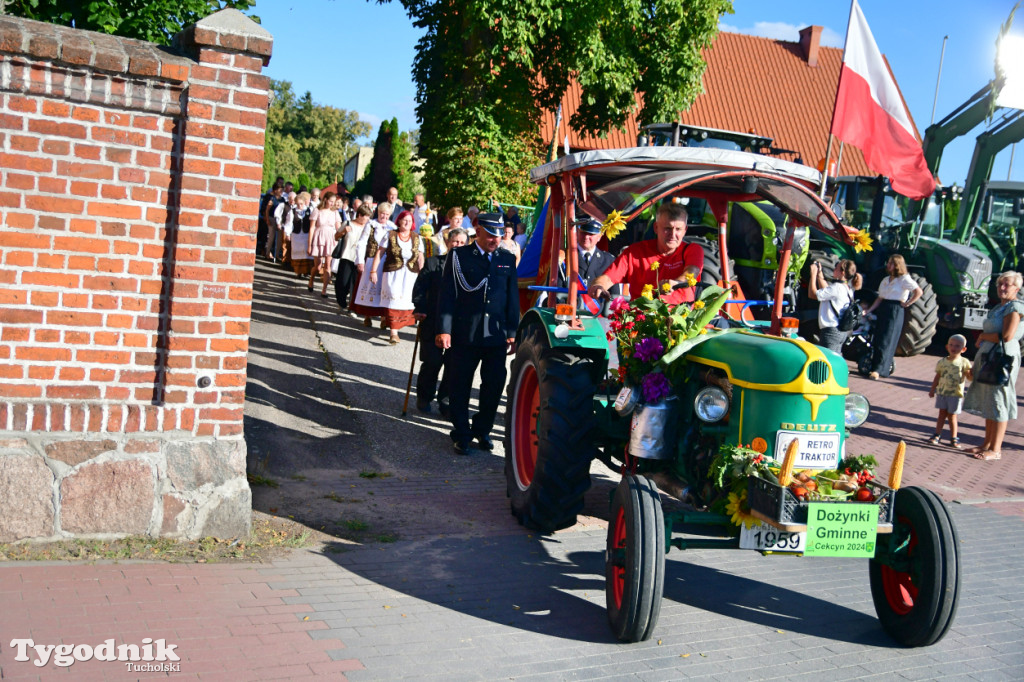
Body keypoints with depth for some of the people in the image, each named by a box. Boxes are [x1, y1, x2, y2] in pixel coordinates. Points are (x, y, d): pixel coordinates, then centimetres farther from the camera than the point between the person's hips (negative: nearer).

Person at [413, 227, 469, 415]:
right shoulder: (433, 262, 5)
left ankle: (445, 402, 16)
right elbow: (420, 287, 2)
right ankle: (424, 398, 24)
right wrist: (420, 308, -11)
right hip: (433, 322, -1)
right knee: (432, 361, 4)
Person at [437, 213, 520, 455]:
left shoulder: (507, 260, 9)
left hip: (497, 335, 3)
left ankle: (482, 430, 25)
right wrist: (444, 330, -10)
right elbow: (447, 295, -3)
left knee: (495, 385, 6)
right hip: (464, 334, -2)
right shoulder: (459, 256, 1)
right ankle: (462, 434, 18)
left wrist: (512, 333, 6)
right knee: (460, 387, 5)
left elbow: (513, 298, 11)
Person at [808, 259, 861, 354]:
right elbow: (826, 292, 25)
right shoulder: (848, 288, 11)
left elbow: (812, 294, -14)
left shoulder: (836, 287, -18)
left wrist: (813, 274, -6)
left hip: (831, 331, -10)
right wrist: (819, 274, 23)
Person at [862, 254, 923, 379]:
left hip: (895, 311, -7)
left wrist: (907, 304, -9)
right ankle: (873, 368, 10)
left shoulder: (904, 279, -5)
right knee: (877, 340, 4)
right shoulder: (885, 280, 17)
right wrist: (868, 310, 9)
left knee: (886, 342, -9)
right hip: (882, 310, 7)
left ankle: (878, 370, -10)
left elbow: (919, 292, -13)